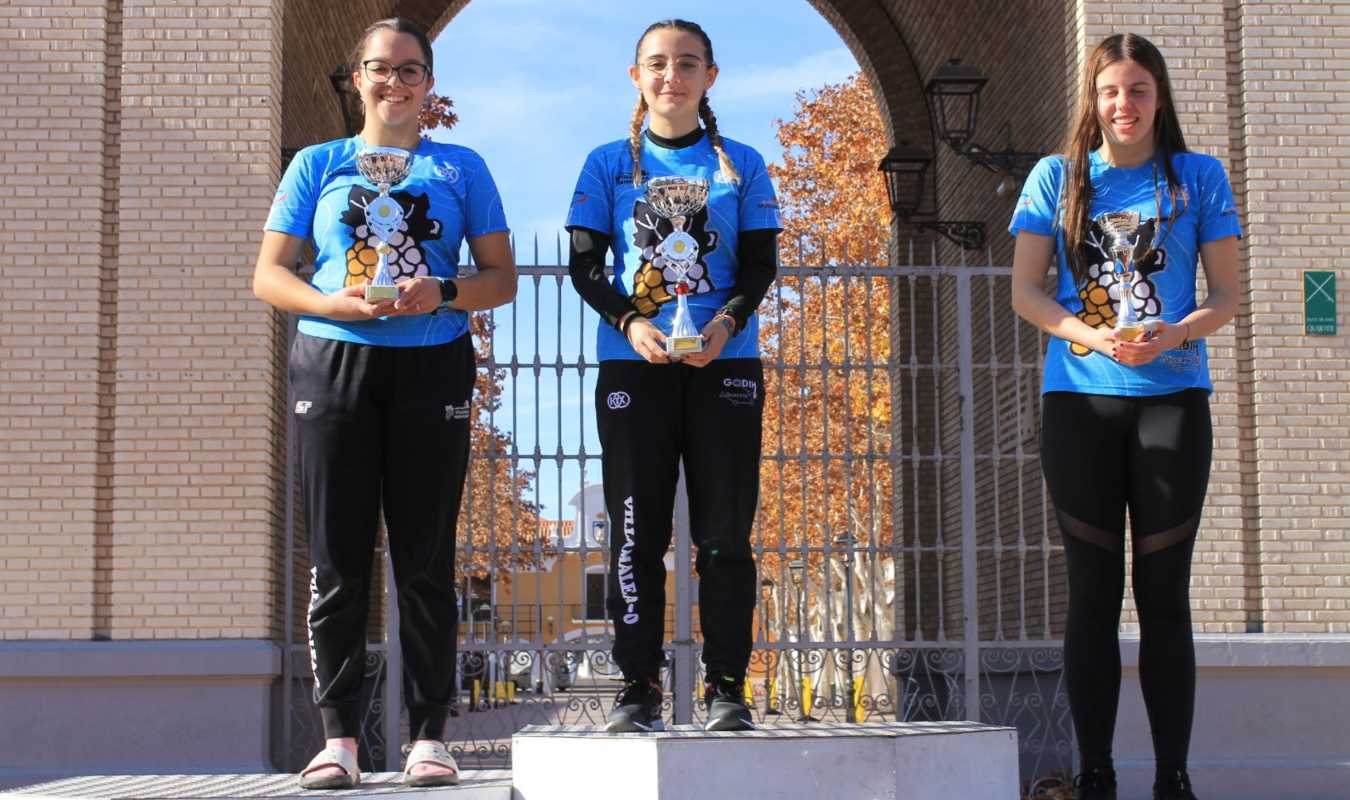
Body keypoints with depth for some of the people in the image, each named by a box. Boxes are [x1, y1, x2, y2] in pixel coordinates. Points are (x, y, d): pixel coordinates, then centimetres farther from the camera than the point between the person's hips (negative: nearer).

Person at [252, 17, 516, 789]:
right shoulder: (318, 165, 12)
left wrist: (443, 292, -11)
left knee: (426, 558, 0)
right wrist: (332, 303, -12)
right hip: (334, 363, 0)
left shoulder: (461, 168, 12)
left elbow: (502, 278, 10)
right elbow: (269, 275, 8)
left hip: (431, 368, 0)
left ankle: (429, 736, 5)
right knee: (338, 559, -2)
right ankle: (340, 737, 2)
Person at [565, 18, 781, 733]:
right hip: (632, 365, 0)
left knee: (725, 533, -1)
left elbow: (761, 263, 5)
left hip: (725, 363, 0)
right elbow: (583, 264, 3)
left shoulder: (741, 165, 11)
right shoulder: (609, 163, 9)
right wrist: (630, 322, -14)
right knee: (636, 531, -1)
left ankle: (726, 687, 4)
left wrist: (726, 324, -14)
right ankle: (637, 687, 3)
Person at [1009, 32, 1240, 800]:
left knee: (1165, 592, 1)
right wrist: (1090, 335, -14)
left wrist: (1174, 334, -16)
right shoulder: (1057, 177, 8)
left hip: (1173, 398, 0)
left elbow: (1227, 295, 4)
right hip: (1079, 400, 1)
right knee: (1093, 591, 3)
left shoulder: (1200, 176, 7)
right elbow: (1024, 289, 3)